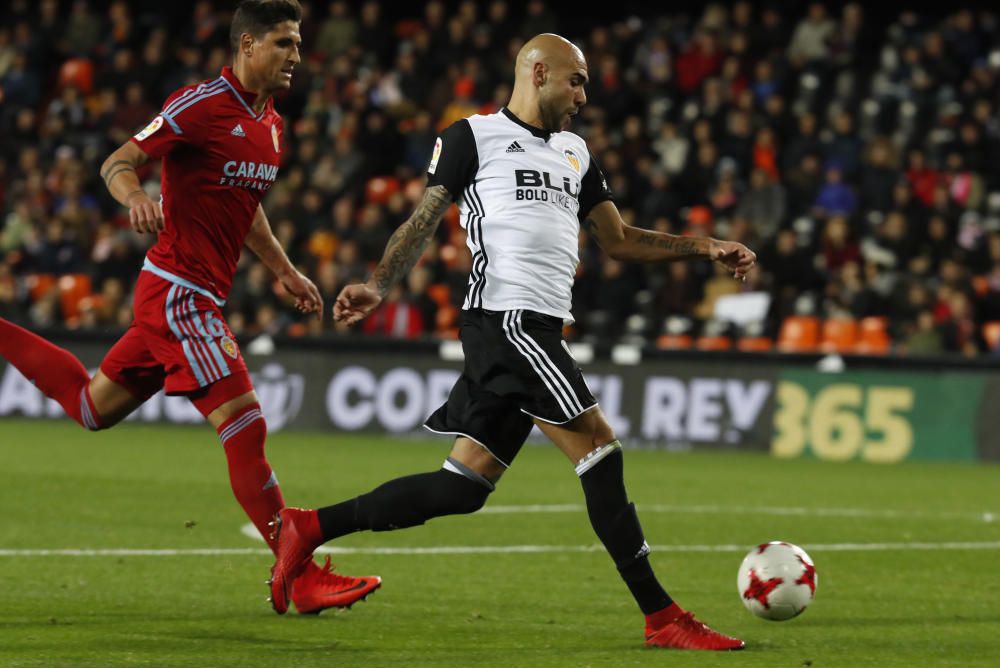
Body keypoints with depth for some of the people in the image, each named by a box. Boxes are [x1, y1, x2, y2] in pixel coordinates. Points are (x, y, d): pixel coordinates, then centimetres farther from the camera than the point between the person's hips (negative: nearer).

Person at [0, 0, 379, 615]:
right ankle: (305, 580, -14)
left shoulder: (270, 124, 14)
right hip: (179, 292, -10)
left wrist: (286, 271, 26)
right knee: (246, 424, -15)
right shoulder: (201, 105, -14)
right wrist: (135, 197, -34)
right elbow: (117, 164, -13)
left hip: (199, 297, 10)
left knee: (95, 408, 19)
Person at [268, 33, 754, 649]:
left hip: (540, 332, 8)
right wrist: (379, 287, -11)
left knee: (464, 486, 5)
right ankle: (662, 617, -12)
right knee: (599, 448, -14)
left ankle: (308, 529, 14)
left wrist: (704, 247, 16)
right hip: (504, 316, -8)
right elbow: (425, 221, 2)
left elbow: (619, 239, 26)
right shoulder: (474, 136, 3)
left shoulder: (575, 152, 24)